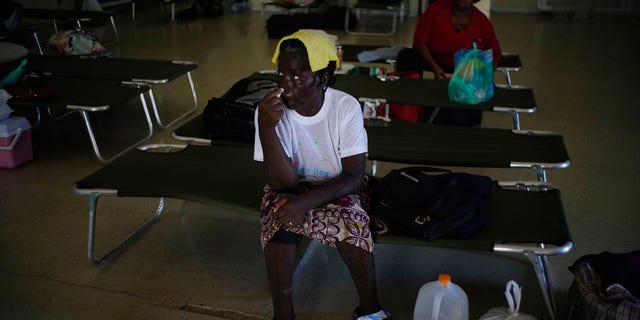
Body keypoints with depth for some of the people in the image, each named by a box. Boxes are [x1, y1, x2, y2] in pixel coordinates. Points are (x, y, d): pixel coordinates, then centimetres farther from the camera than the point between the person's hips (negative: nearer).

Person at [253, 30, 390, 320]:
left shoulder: (346, 107, -21)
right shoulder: (269, 111, -21)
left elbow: (354, 176, -20)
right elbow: (282, 182, -26)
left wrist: (307, 201, -35)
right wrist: (266, 127, -40)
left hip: (338, 189, 0)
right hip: (291, 188, 1)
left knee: (352, 220, -31)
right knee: (279, 216, -31)